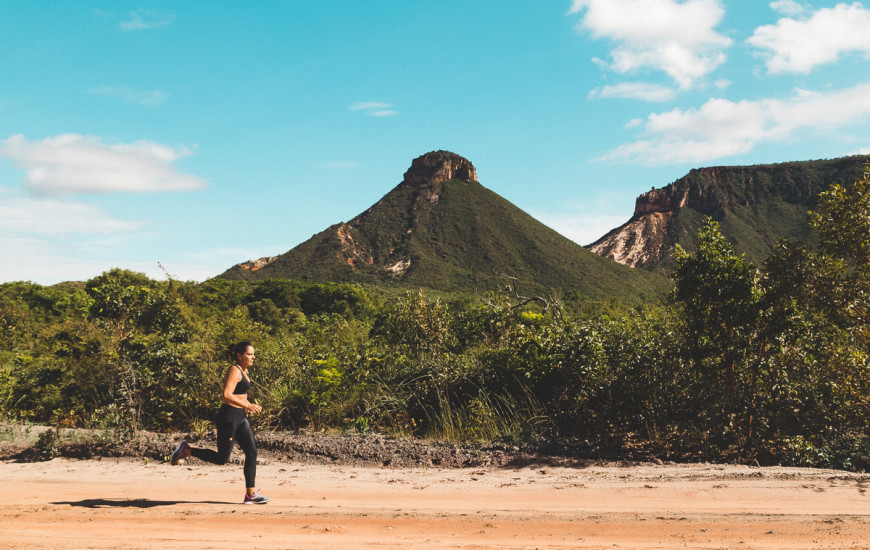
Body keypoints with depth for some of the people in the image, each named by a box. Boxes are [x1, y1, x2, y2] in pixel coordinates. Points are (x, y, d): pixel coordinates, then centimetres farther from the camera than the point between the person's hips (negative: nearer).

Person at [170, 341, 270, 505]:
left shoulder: (244, 371, 14)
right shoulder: (234, 371, -16)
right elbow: (226, 396, -27)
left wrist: (249, 405, 18)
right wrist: (247, 406, -30)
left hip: (240, 417, 9)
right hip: (228, 417, -9)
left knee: (252, 452, 2)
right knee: (222, 458, -2)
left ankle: (251, 494, 4)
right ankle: (186, 450, 13)